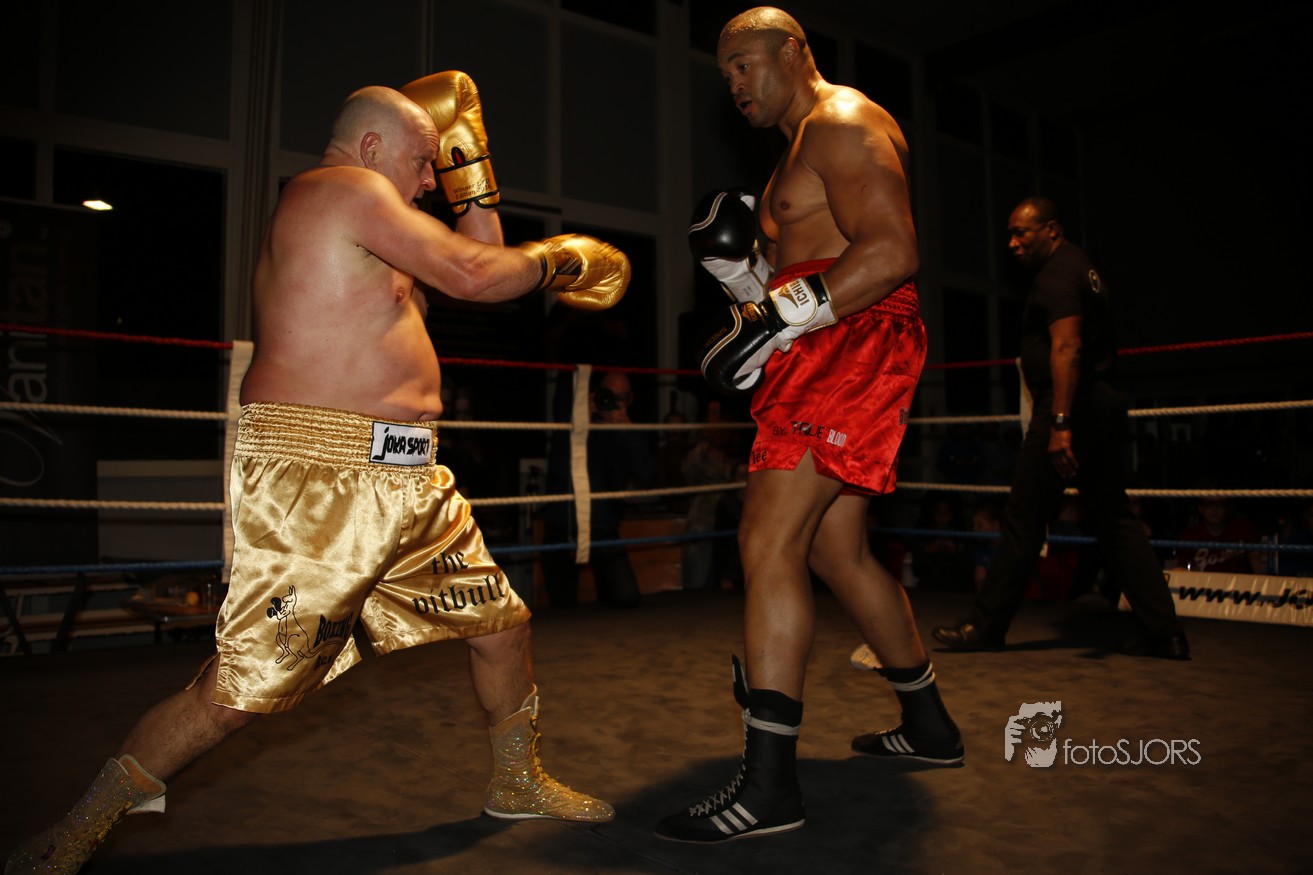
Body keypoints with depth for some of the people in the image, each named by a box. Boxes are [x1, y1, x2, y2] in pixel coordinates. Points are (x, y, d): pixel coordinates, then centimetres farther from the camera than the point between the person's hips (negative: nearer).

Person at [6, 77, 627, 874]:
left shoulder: (358, 219, 22)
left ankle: (519, 783, 35)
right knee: (242, 687, -4)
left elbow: (477, 250, 26)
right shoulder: (344, 187, -7)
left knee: (502, 622, 15)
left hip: (408, 479, 10)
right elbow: (472, 276, -14)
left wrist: (468, 153, 25)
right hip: (316, 482, -10)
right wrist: (558, 259, 4)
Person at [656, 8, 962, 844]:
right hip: (824, 361, 11)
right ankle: (929, 726, 31)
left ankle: (768, 785, -13)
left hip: (858, 346, -11)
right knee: (836, 551, 15)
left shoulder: (843, 123, -5)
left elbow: (892, 252, -20)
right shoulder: (802, 149, 26)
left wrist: (775, 316, -23)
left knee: (768, 541, -17)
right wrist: (736, 260, 6)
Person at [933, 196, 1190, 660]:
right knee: (1114, 518, 11)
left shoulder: (1056, 274, -9)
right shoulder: (1084, 269, 22)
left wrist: (1060, 424, -30)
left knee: (1023, 519, -3)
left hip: (1069, 408, -10)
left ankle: (986, 627, 6)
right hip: (1104, 403, 10)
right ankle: (1164, 632, 12)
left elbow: (1066, 347, -23)